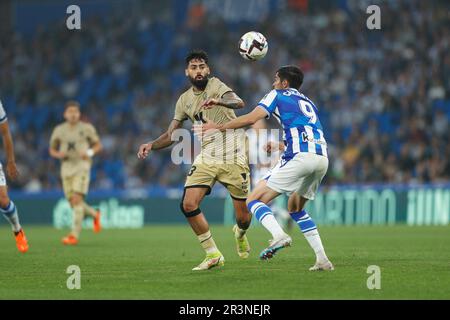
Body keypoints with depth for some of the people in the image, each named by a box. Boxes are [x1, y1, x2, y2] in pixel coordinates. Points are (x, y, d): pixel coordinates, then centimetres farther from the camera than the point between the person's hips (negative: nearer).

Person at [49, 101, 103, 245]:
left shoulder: (87, 128, 0)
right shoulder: (59, 130, 6)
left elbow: (98, 145, 9)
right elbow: (52, 150, 15)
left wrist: (89, 153, -11)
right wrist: (59, 154, -8)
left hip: (82, 167, -4)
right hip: (66, 167, 4)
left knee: (77, 199, -17)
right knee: (73, 202, 4)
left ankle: (74, 235, -17)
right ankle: (94, 214, 34)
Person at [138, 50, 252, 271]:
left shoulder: (215, 85, -9)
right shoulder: (184, 100, 9)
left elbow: (239, 103, -29)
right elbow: (171, 135, 14)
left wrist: (218, 101, -50)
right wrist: (151, 145, -6)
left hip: (233, 157, -5)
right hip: (206, 158, 5)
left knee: (243, 217, -1)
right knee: (188, 204, -15)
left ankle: (240, 233, 39)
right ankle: (213, 255, -1)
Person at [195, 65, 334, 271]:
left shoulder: (278, 95, 12)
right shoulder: (308, 102, 31)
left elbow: (252, 118, -1)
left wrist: (219, 127, 6)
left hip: (300, 156, -7)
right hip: (322, 158, 7)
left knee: (254, 201, -4)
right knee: (295, 208, 26)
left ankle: (279, 235, -31)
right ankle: (322, 259, 13)